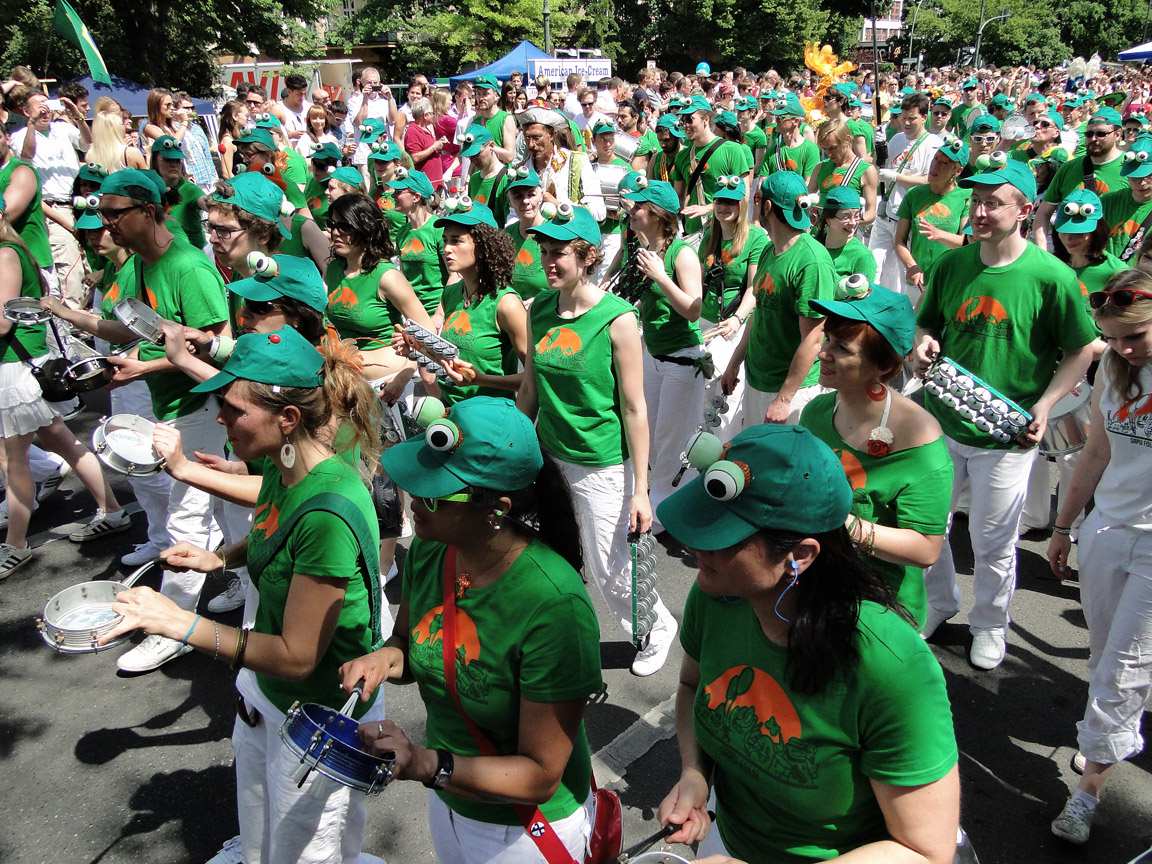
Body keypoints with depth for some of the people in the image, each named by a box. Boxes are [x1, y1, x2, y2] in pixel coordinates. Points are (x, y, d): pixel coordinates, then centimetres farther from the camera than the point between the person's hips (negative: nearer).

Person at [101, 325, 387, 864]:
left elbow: (298, 655, -27)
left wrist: (180, 624, -26)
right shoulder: (281, 468, -7)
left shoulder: (329, 511, -34)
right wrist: (219, 559, 1)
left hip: (318, 715, -8)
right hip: (264, 693, 9)